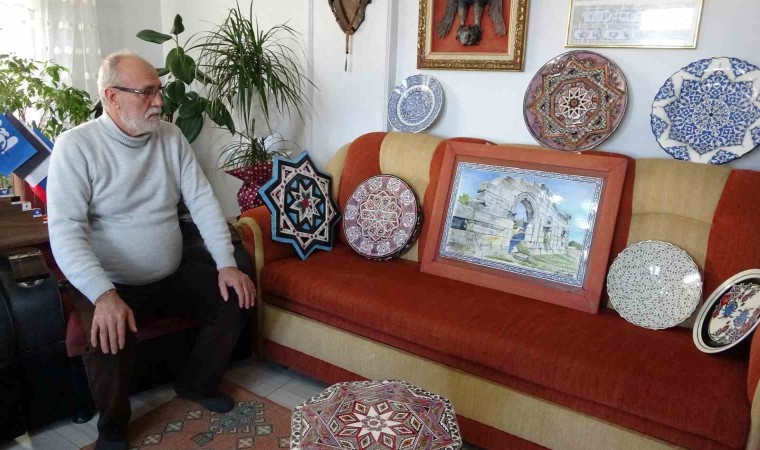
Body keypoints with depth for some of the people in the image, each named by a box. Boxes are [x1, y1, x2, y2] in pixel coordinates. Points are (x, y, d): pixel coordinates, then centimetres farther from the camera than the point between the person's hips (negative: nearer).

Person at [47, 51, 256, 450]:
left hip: (174, 274, 5)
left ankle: (197, 384, 17)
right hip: (110, 283, -5)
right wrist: (104, 294, -35)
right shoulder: (76, 146, -13)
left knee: (237, 297, -9)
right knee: (109, 341, -31)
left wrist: (226, 264, -13)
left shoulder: (171, 137, 2)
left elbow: (202, 201, -1)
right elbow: (65, 231, -21)